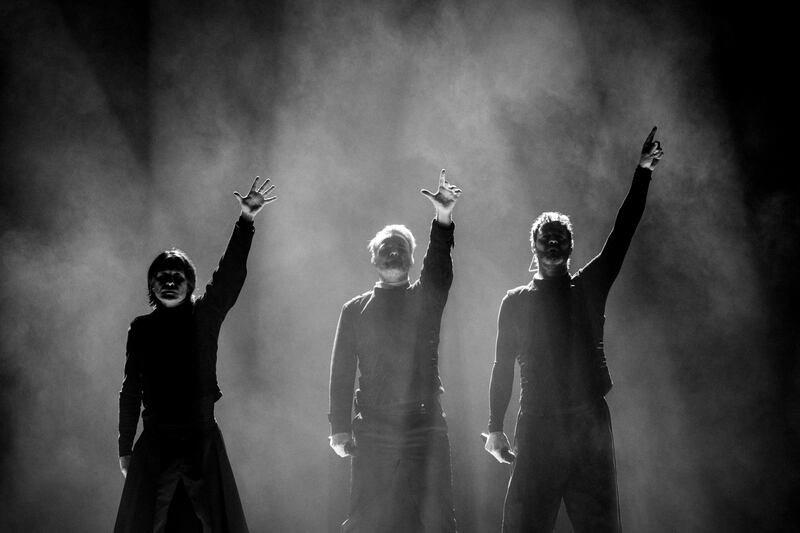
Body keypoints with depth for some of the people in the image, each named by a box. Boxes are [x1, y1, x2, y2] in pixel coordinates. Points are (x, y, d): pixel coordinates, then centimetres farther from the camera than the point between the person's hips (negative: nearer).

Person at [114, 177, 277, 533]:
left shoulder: (204, 316, 3)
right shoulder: (141, 329, 5)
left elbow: (230, 276, -11)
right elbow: (131, 390, 8)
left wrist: (246, 223, -23)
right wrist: (125, 447, 7)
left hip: (202, 440, 0)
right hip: (155, 443, 1)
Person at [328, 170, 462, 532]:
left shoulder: (425, 299, 11)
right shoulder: (356, 310, 12)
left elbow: (440, 269, -10)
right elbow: (341, 371, 7)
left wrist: (443, 220, -28)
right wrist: (340, 428, -3)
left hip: (426, 426, 0)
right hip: (373, 431, 0)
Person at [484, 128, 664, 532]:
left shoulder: (588, 287, 12)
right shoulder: (515, 301, 11)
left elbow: (622, 233, 4)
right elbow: (503, 367, 10)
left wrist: (643, 173, -3)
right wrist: (495, 427, 5)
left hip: (590, 423, 1)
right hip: (536, 427, -1)